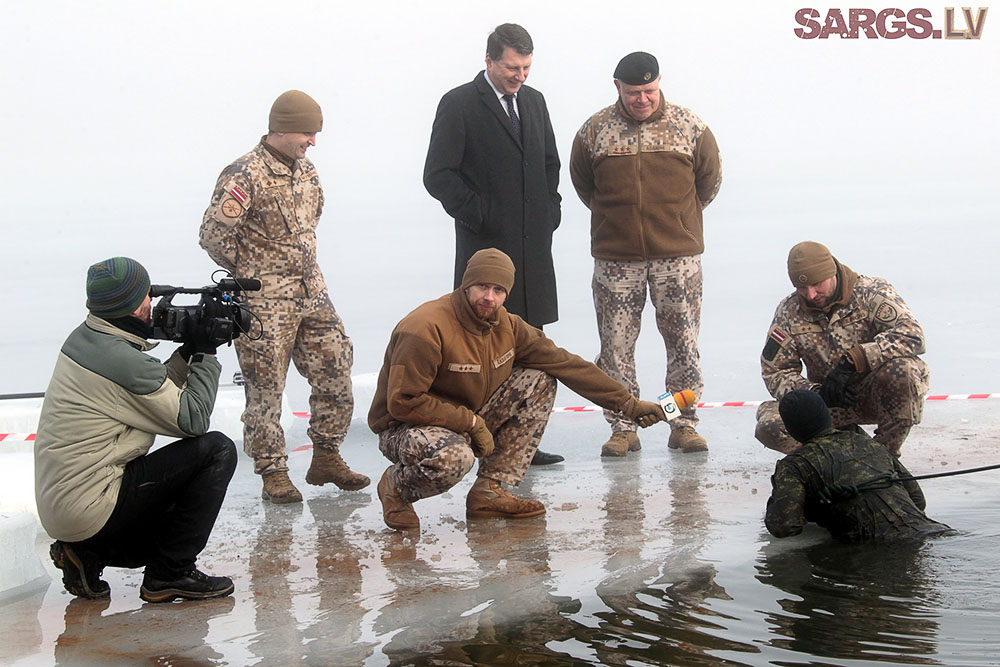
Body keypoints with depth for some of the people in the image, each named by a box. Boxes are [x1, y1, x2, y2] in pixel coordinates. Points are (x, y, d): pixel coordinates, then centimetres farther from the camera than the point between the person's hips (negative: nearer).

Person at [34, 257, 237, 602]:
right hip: (89, 507, -10)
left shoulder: (83, 338, 8)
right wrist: (206, 356, -2)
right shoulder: (125, 362, -21)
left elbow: (157, 393, 19)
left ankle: (89, 553, 12)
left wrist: (188, 352, 8)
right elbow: (193, 420, -12)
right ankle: (170, 574, -5)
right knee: (217, 450, -10)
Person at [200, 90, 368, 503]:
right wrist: (250, 272, -4)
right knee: (265, 386, -1)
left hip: (311, 291, 7)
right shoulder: (245, 175, -14)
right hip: (264, 299, -7)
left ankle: (326, 457, 20)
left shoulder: (306, 172, 10)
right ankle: (273, 473, 9)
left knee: (335, 371, 7)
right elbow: (213, 234, -18)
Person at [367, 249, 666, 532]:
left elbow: (566, 364, 1)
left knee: (538, 381, -5)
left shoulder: (506, 326, -2)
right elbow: (403, 402, -25)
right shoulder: (426, 329, -24)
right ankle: (396, 486, -5)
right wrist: (472, 423, -23)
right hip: (406, 428, -7)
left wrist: (627, 403, -1)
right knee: (454, 458, -41)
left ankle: (491, 489, -7)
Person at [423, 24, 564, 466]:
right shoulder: (459, 105, -4)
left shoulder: (533, 102, 15)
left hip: (534, 247, 6)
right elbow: (438, 176, -8)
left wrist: (549, 211, 12)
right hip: (487, 245, -6)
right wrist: (478, 214, -11)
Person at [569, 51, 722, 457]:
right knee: (616, 344, 2)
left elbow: (710, 180, 13)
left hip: (678, 255, 0)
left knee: (684, 341, 2)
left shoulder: (689, 127, 0)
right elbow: (582, 184, 15)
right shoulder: (594, 131, 0)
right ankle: (622, 428, 11)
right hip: (615, 257, 0)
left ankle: (684, 424, 12)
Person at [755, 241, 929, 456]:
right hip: (828, 401, 2)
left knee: (902, 369, -37)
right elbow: (775, 372, 0)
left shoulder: (870, 292, -13)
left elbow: (911, 334, -29)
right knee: (769, 426, -23)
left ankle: (887, 451, -14)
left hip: (879, 394, -2)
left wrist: (852, 360, -36)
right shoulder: (789, 312, -2)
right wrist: (815, 392, -20)